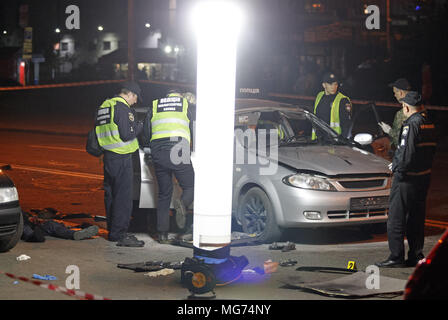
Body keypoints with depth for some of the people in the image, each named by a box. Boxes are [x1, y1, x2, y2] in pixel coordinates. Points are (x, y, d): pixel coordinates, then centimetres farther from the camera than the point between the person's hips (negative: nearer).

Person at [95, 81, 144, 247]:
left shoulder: (104, 106, 16)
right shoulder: (123, 108, -14)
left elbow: (98, 131, 21)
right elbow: (127, 134, -19)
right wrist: (139, 126, -2)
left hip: (108, 156, 10)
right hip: (122, 158, -10)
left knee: (111, 194, 13)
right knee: (123, 196, -8)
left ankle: (113, 231, 20)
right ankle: (119, 234, -11)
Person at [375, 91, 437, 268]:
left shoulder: (411, 124, -17)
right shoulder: (429, 124, 10)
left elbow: (406, 153, -24)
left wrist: (398, 169, -6)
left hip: (407, 179, -9)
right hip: (424, 176, 9)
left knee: (396, 219, -2)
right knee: (416, 218, 15)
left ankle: (396, 257, -1)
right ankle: (416, 255, 18)